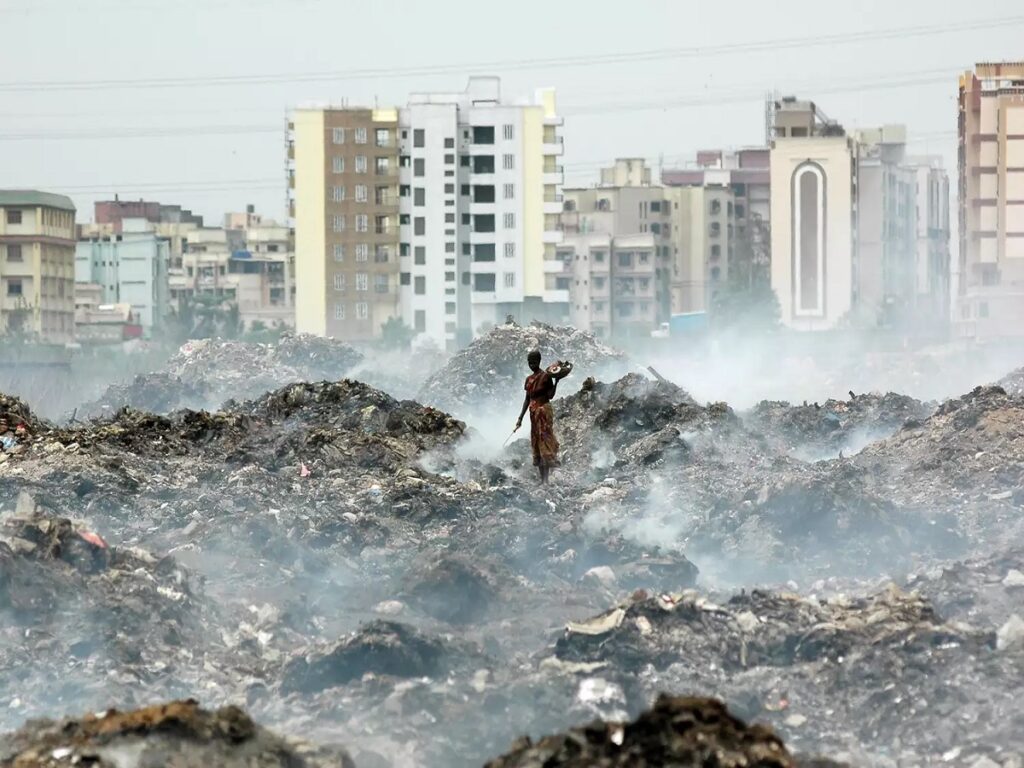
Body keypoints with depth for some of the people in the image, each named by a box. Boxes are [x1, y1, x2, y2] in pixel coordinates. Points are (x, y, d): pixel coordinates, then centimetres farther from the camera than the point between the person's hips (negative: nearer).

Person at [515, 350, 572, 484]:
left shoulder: (546, 376, -6)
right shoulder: (529, 379, 14)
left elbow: (550, 396, -13)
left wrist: (556, 381, -25)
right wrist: (520, 418, 18)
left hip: (544, 411, -8)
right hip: (534, 412, 8)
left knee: (545, 439, -14)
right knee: (536, 443, 6)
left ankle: (546, 480, -19)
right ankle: (542, 479, 10)